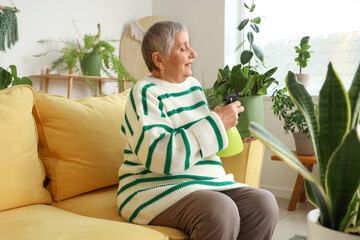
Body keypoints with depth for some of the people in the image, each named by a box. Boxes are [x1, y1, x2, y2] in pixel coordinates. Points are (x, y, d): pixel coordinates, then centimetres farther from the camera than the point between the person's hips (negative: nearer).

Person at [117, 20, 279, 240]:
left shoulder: (193, 85, 14)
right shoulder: (145, 93, -10)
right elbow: (159, 156, -25)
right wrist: (216, 123, -20)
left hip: (207, 183, 7)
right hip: (158, 188, -7)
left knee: (265, 204, -15)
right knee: (221, 211, -33)